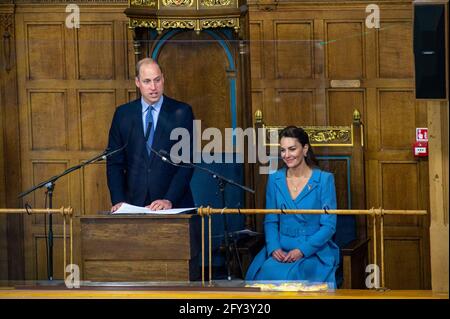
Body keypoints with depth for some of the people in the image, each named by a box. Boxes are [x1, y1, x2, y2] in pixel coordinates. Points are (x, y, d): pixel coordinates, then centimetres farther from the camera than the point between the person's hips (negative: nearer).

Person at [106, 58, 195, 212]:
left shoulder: (182, 112, 2)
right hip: (134, 203, 1)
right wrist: (119, 200, -4)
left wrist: (169, 200, -12)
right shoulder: (123, 114, 9)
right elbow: (114, 162, 9)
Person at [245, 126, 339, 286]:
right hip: (281, 248, 3)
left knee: (291, 274, -33)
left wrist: (302, 250, -17)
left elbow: (329, 226, -5)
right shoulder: (275, 179, 9)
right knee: (268, 271, -29)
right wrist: (274, 248, -9)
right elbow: (270, 221, 11)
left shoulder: (324, 179, -2)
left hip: (315, 250, -3)